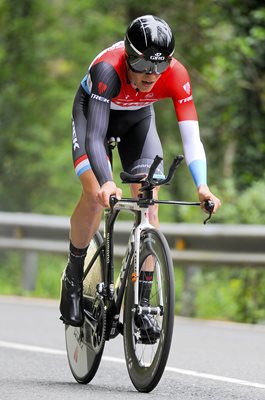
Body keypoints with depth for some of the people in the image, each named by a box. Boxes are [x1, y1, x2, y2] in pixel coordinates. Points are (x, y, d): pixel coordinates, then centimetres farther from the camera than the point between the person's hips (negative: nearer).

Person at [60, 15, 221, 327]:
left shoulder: (176, 75, -32)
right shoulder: (109, 69, -41)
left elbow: (191, 136, -34)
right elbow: (95, 135, -47)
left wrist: (202, 186, -49)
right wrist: (106, 183, -63)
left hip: (138, 117, 3)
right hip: (94, 111, -3)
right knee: (95, 195, -23)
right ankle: (73, 276, 1)